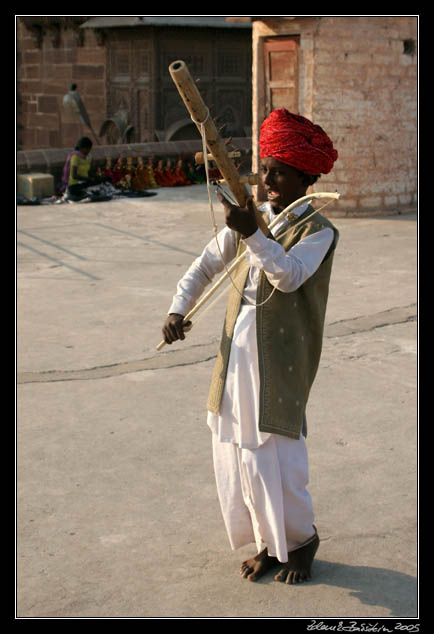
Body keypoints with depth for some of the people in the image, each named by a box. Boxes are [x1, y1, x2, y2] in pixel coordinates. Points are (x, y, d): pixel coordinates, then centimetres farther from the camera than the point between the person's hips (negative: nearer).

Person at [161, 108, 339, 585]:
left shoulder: (318, 232, -5)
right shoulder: (252, 217, 12)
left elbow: (289, 275, -24)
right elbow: (207, 264, 19)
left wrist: (252, 234, -36)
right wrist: (179, 309, 6)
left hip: (280, 362, -6)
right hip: (235, 354, 6)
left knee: (275, 456, -3)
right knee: (234, 453, 10)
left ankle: (300, 540, 25)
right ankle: (268, 542, 30)